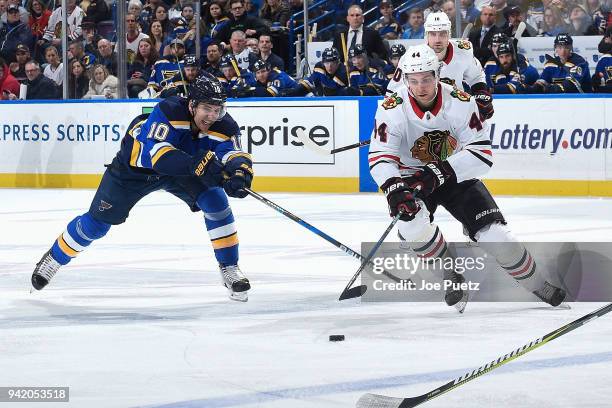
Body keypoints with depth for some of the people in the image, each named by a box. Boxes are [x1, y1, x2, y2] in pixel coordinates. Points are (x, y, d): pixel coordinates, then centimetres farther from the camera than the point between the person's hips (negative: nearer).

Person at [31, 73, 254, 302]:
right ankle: (54, 258, 25)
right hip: (135, 165, -3)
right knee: (98, 221, 1)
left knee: (215, 200, -19)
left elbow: (232, 153, -37)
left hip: (183, 170, 3)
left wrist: (240, 169, -62)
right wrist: (194, 164, -59)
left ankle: (229, 268, -6)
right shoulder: (169, 111, -37)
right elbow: (153, 151, -48)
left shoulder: (223, 126, -25)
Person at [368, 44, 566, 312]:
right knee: (412, 223, -31)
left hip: (456, 176, 0)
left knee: (493, 235, -11)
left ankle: (539, 287, 10)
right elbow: (379, 157, -24)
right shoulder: (393, 110, -21)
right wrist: (395, 190, -44)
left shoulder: (460, 103, -20)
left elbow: (481, 153, -22)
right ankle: (451, 276, -6)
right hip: (411, 178, 0)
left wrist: (440, 172, -35)